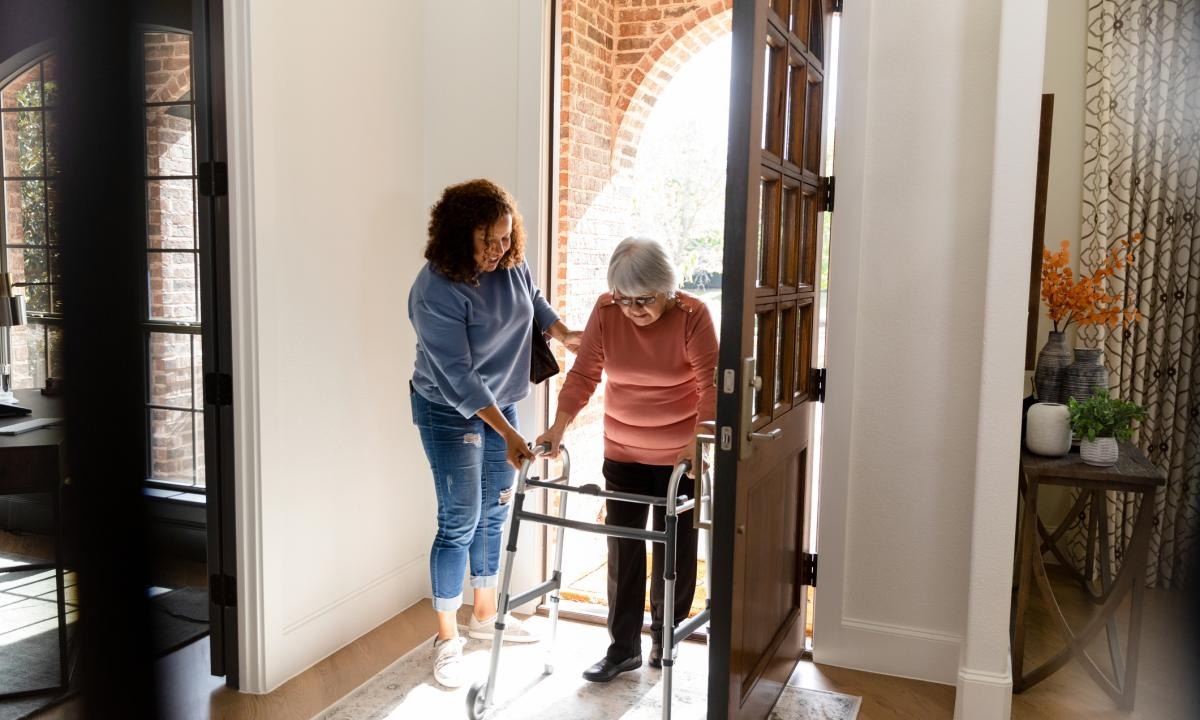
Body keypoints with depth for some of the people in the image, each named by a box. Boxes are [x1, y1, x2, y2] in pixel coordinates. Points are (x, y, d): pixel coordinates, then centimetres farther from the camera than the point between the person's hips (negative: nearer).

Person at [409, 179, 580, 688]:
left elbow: (533, 300, 17)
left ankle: (486, 615, 32)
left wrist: (564, 334, 7)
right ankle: (447, 639, 13)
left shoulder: (510, 265, -8)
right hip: (450, 412, -7)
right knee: (460, 523, -4)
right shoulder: (436, 290, -27)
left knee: (494, 513, 15)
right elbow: (457, 376, -28)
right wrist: (508, 433, -31)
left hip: (500, 403, 7)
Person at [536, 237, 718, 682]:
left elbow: (711, 385, -20)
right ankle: (623, 646, 18)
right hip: (623, 454, 3)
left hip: (679, 456, -2)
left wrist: (699, 441, -33)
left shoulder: (692, 315, -17)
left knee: (674, 548, 11)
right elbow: (583, 374, -8)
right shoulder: (606, 311, -9)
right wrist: (558, 428, -18)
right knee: (623, 548, 6)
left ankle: (666, 636, 31)